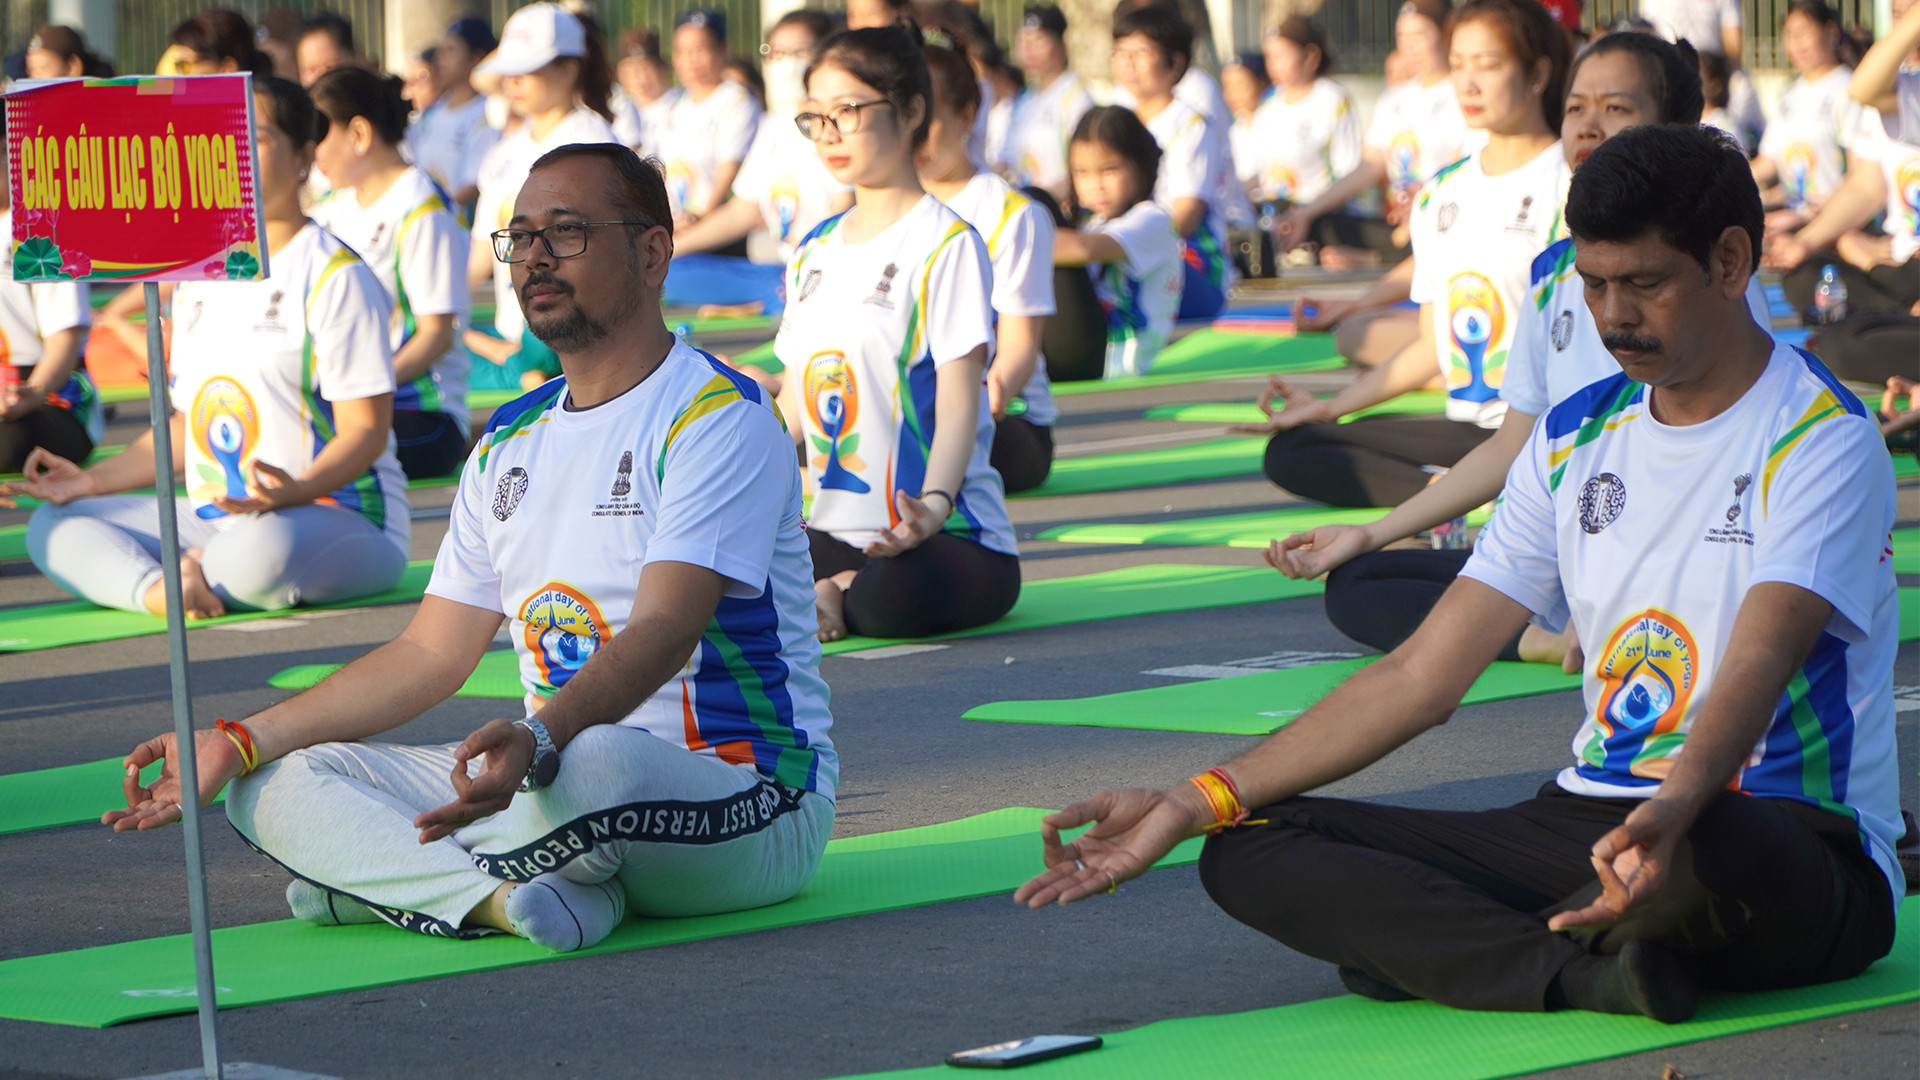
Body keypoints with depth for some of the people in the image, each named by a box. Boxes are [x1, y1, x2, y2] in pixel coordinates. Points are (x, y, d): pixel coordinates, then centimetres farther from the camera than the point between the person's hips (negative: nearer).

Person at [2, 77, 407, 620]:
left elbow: (365, 430, -14)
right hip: (213, 521, 8)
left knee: (264, 546, -42)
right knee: (52, 525, -3)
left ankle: (191, 575, -8)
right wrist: (94, 480, 11)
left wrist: (294, 491, -32)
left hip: (342, 516, -8)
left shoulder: (334, 274, -7)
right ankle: (157, 590, -30)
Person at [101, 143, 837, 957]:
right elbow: (429, 655, 15)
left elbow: (662, 634, -24)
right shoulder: (511, 441, 15)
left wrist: (536, 740, -42)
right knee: (274, 782, -5)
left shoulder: (719, 418, -9)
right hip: (548, 770, 8)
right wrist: (238, 743, 5)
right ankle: (504, 896, -25)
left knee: (596, 763, -43)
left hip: (749, 808, -8)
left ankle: (381, 878, -17)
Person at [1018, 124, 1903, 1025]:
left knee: (1701, 853, -45)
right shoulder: (1574, 437, 13)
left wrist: (1671, 815, -47)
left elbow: (1756, 670, -25)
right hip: (1595, 817, 7)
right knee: (1247, 851, -10)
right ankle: (1587, 967, -27)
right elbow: (1423, 676, 11)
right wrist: (1196, 803, 3)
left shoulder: (1823, 440, -8)